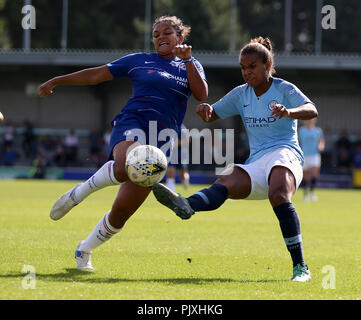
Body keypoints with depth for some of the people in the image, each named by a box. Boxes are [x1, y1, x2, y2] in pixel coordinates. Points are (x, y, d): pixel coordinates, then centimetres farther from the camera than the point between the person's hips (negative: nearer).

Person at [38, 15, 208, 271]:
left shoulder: (191, 66, 19)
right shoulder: (139, 61, 15)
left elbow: (202, 95, 1)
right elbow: (97, 75, 18)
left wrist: (188, 60, -5)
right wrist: (58, 81, 16)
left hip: (162, 140, 2)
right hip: (132, 125, -2)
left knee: (122, 211, -2)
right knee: (127, 166, -41)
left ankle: (85, 250, 21)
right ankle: (77, 194, -17)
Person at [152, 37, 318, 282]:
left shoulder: (284, 89, 3)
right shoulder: (241, 94, 19)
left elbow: (311, 110, -12)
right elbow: (212, 116, 21)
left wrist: (289, 112, -35)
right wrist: (205, 110, -5)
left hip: (285, 154, -5)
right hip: (256, 164, 5)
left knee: (278, 195, -36)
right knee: (225, 183, -27)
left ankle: (300, 267, -33)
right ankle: (187, 205, -60)